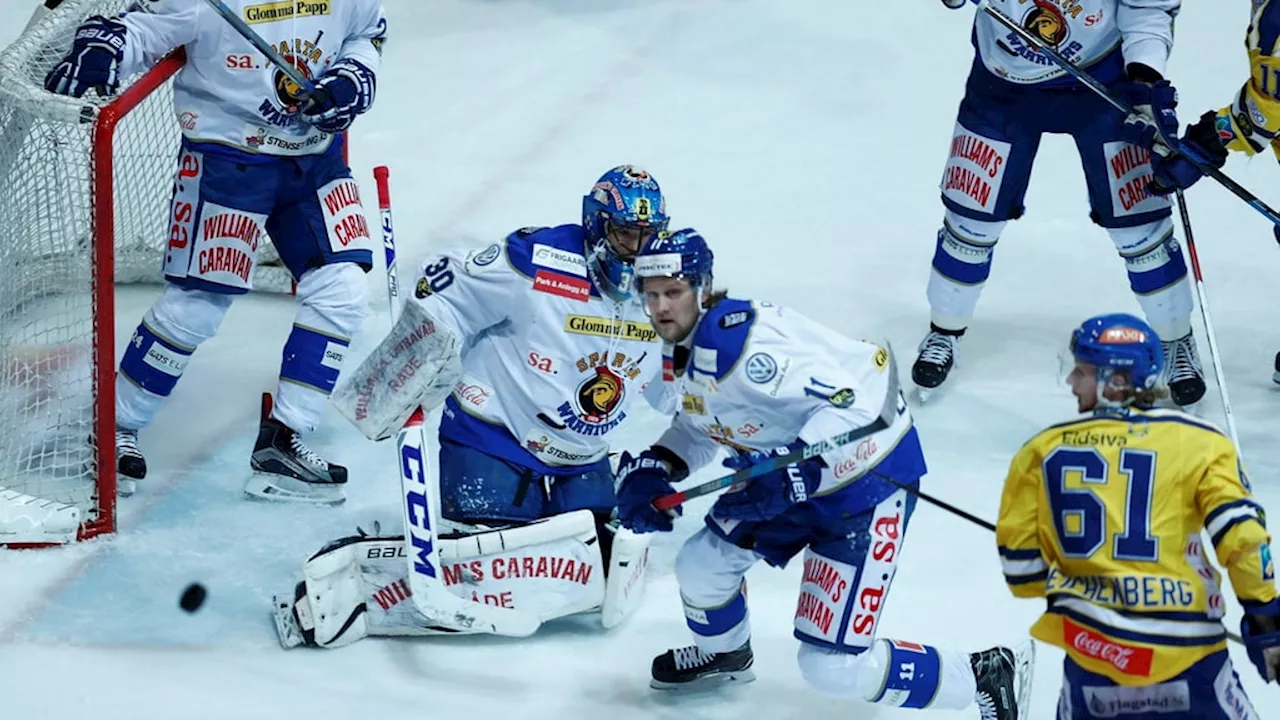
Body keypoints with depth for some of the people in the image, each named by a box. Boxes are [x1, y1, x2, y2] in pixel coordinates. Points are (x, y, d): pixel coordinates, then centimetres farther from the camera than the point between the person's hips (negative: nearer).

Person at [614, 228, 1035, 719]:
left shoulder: (740, 339, -29)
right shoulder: (678, 350, 2)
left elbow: (852, 402, -33)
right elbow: (704, 423, 20)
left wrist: (794, 472, -42)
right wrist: (652, 471, 3)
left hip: (867, 478, -10)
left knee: (832, 668, -12)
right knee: (701, 565, 18)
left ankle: (986, 678, 2)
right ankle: (723, 653, 51)